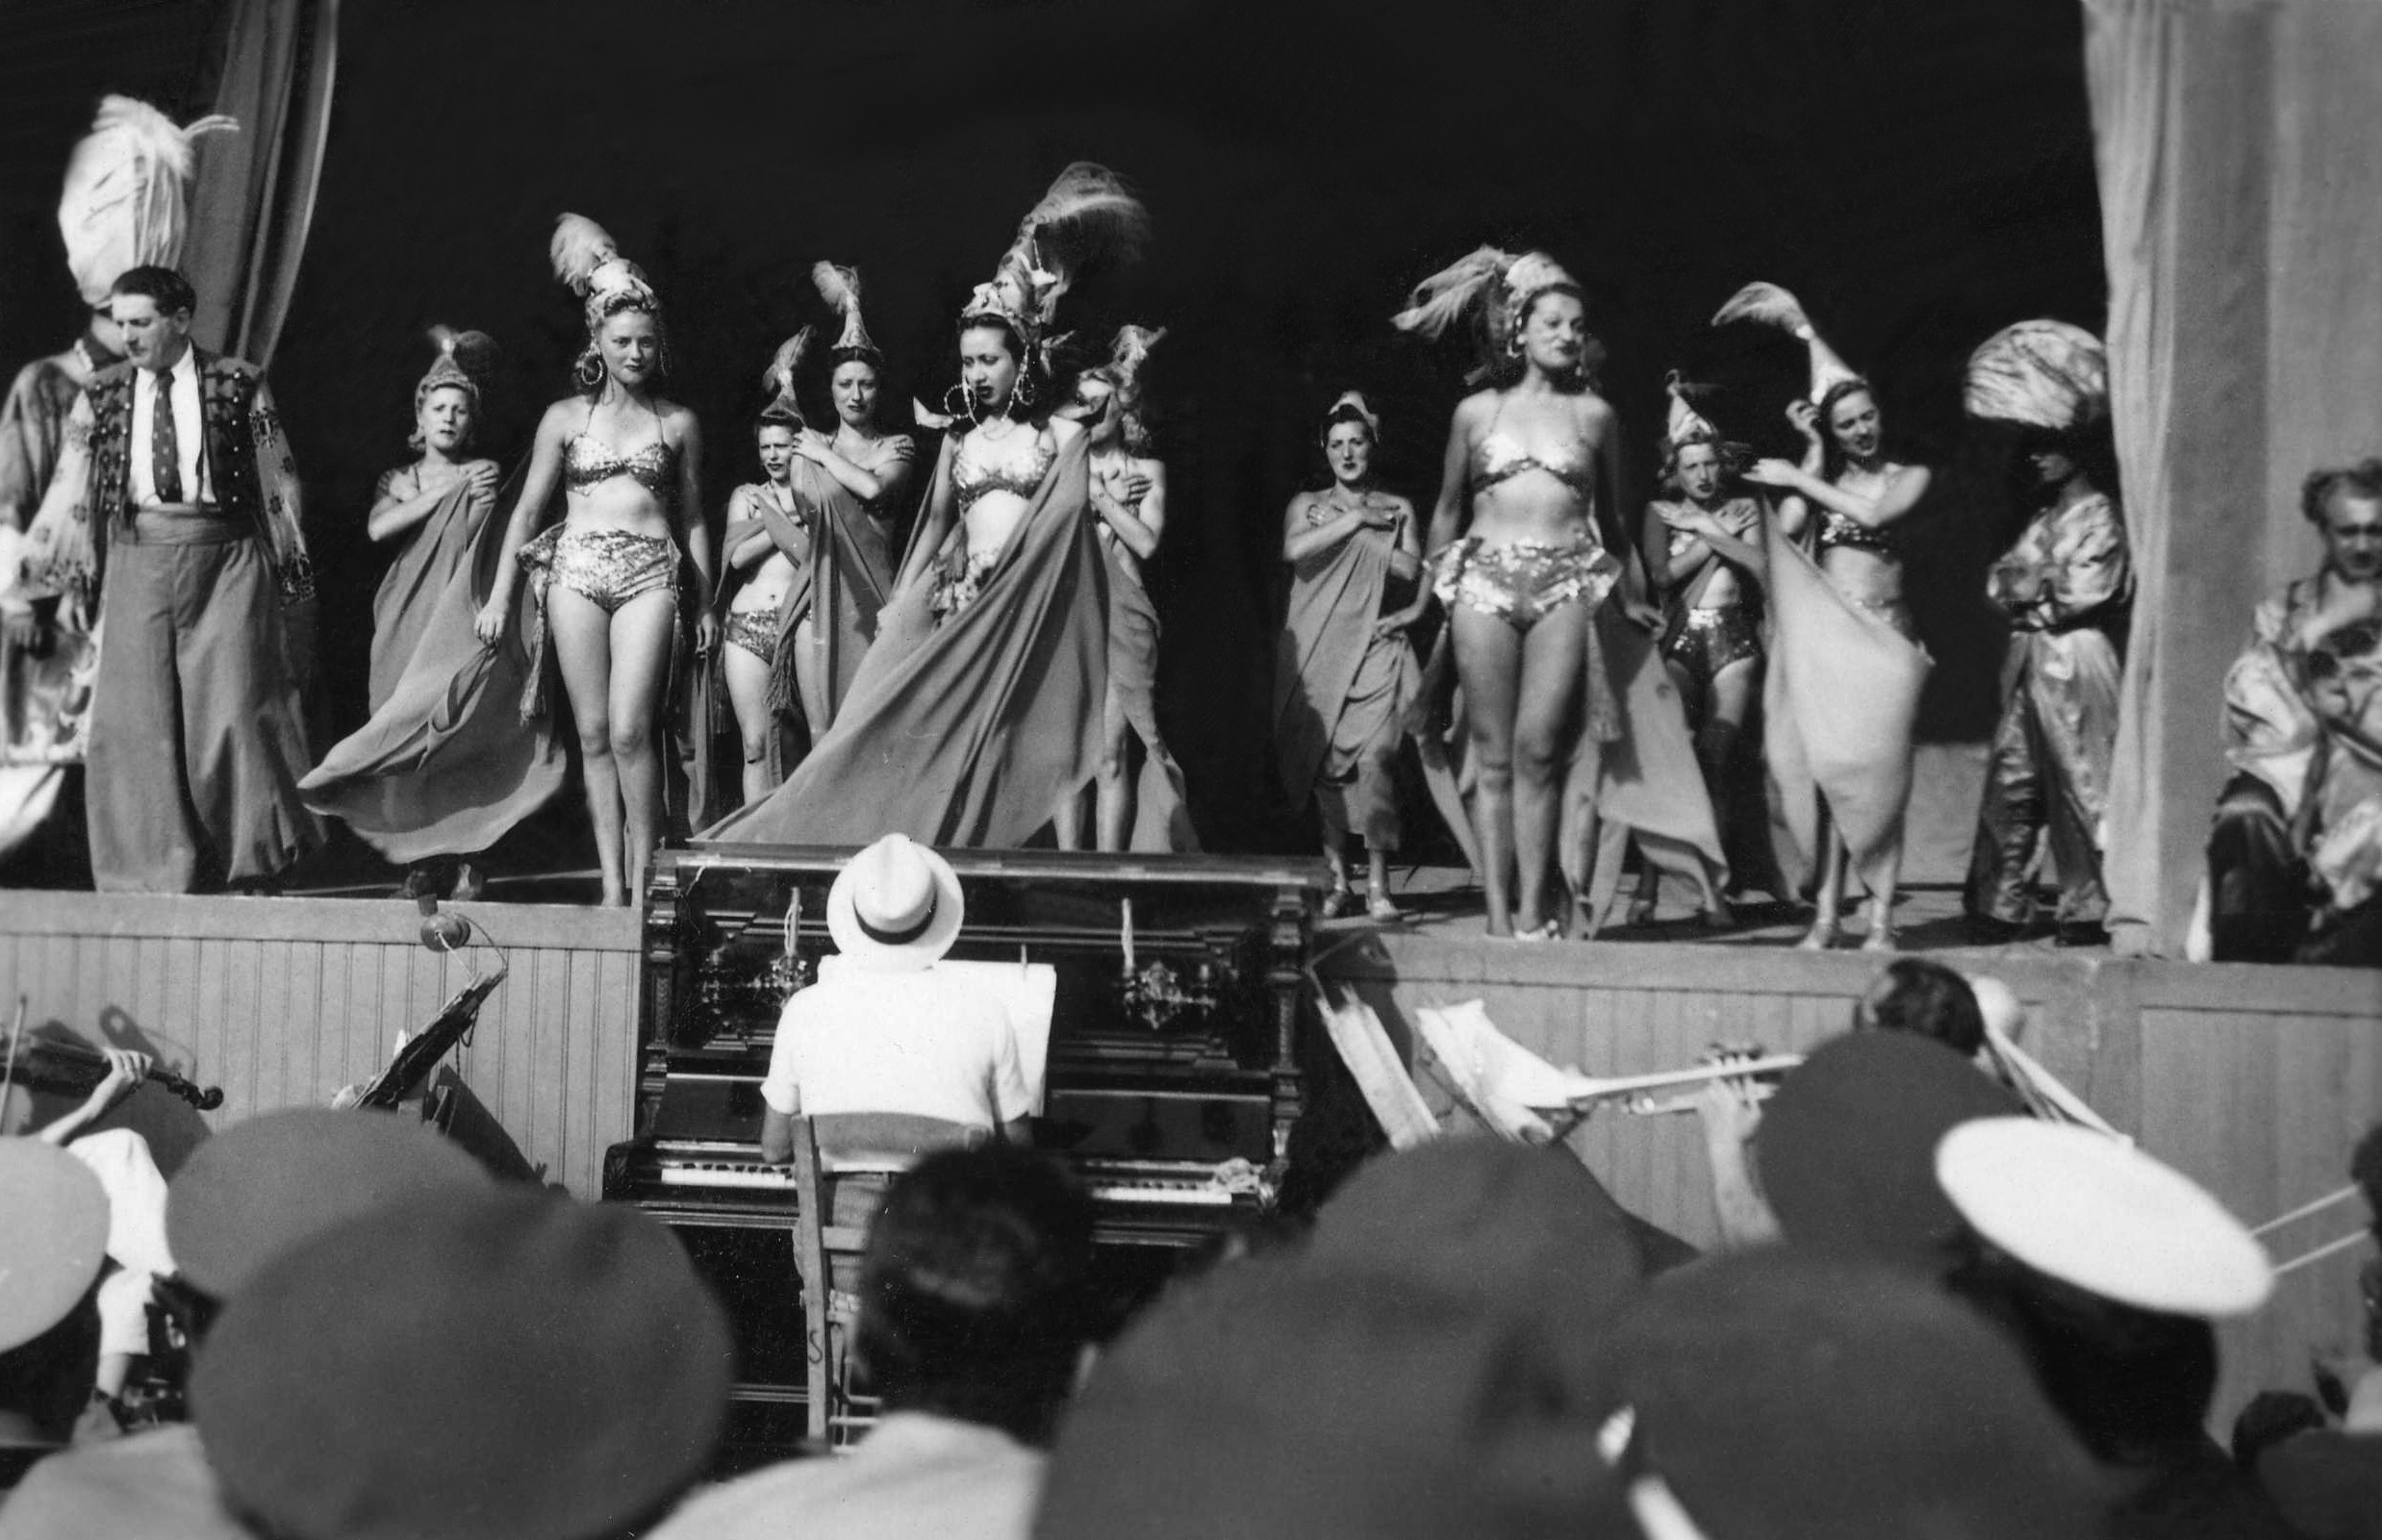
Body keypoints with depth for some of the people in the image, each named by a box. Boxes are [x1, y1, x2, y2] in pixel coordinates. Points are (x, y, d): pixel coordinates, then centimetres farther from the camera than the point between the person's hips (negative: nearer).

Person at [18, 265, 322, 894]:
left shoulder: (238, 385, 1)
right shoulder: (103, 395, 9)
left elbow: (279, 478, 4)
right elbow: (70, 485, 7)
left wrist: (293, 567, 2)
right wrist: (38, 556, -1)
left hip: (225, 560, -3)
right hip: (138, 563, 3)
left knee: (233, 704, -5)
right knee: (139, 716, 1)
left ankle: (259, 866, 9)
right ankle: (159, 874, 9)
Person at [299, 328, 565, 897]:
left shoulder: (484, 476, 8)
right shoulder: (398, 480, 15)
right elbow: (379, 527, -6)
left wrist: (485, 503, -17)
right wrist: (446, 491, -10)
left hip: (464, 620, -2)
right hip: (408, 624, 2)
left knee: (464, 732, -11)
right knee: (411, 738, -5)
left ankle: (464, 858, -10)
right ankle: (423, 861, -3)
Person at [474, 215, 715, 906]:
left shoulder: (677, 423, 10)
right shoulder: (566, 417, 10)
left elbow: (693, 517, 15)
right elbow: (527, 507, 10)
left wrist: (705, 603, 13)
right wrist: (499, 595, 4)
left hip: (650, 576, -1)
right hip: (576, 570, 2)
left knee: (629, 731, -15)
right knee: (593, 735, 1)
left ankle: (644, 875, -6)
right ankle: (611, 881, 5)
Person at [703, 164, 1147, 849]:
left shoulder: (1064, 437, 3)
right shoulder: (958, 436, 15)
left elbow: (1072, 526, 4)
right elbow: (936, 522, 15)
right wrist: (901, 600, 10)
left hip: (1038, 605, -3)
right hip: (965, 602, 3)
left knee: (1046, 741, -8)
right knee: (952, 739, -4)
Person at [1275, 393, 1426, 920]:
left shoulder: (1396, 508, 12)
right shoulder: (1306, 504, 13)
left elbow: (1409, 568, -3)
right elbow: (1294, 549, -7)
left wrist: (1336, 528, -1)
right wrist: (1356, 521, -6)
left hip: (1377, 645, -1)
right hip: (1318, 649, 1)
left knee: (1374, 756, -17)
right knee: (1326, 761, -2)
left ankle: (1377, 883, -15)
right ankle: (1336, 878, 7)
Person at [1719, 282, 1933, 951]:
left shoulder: (1909, 475, 8)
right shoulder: (1822, 475, 12)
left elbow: (1875, 511, -11)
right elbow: (1788, 524, -5)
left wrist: (1802, 480, -5)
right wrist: (1811, 455, 0)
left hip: (1882, 635, -2)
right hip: (1822, 630, 2)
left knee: (1874, 770, -8)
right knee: (1827, 764, -5)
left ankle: (1880, 916, -7)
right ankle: (1827, 914, -5)